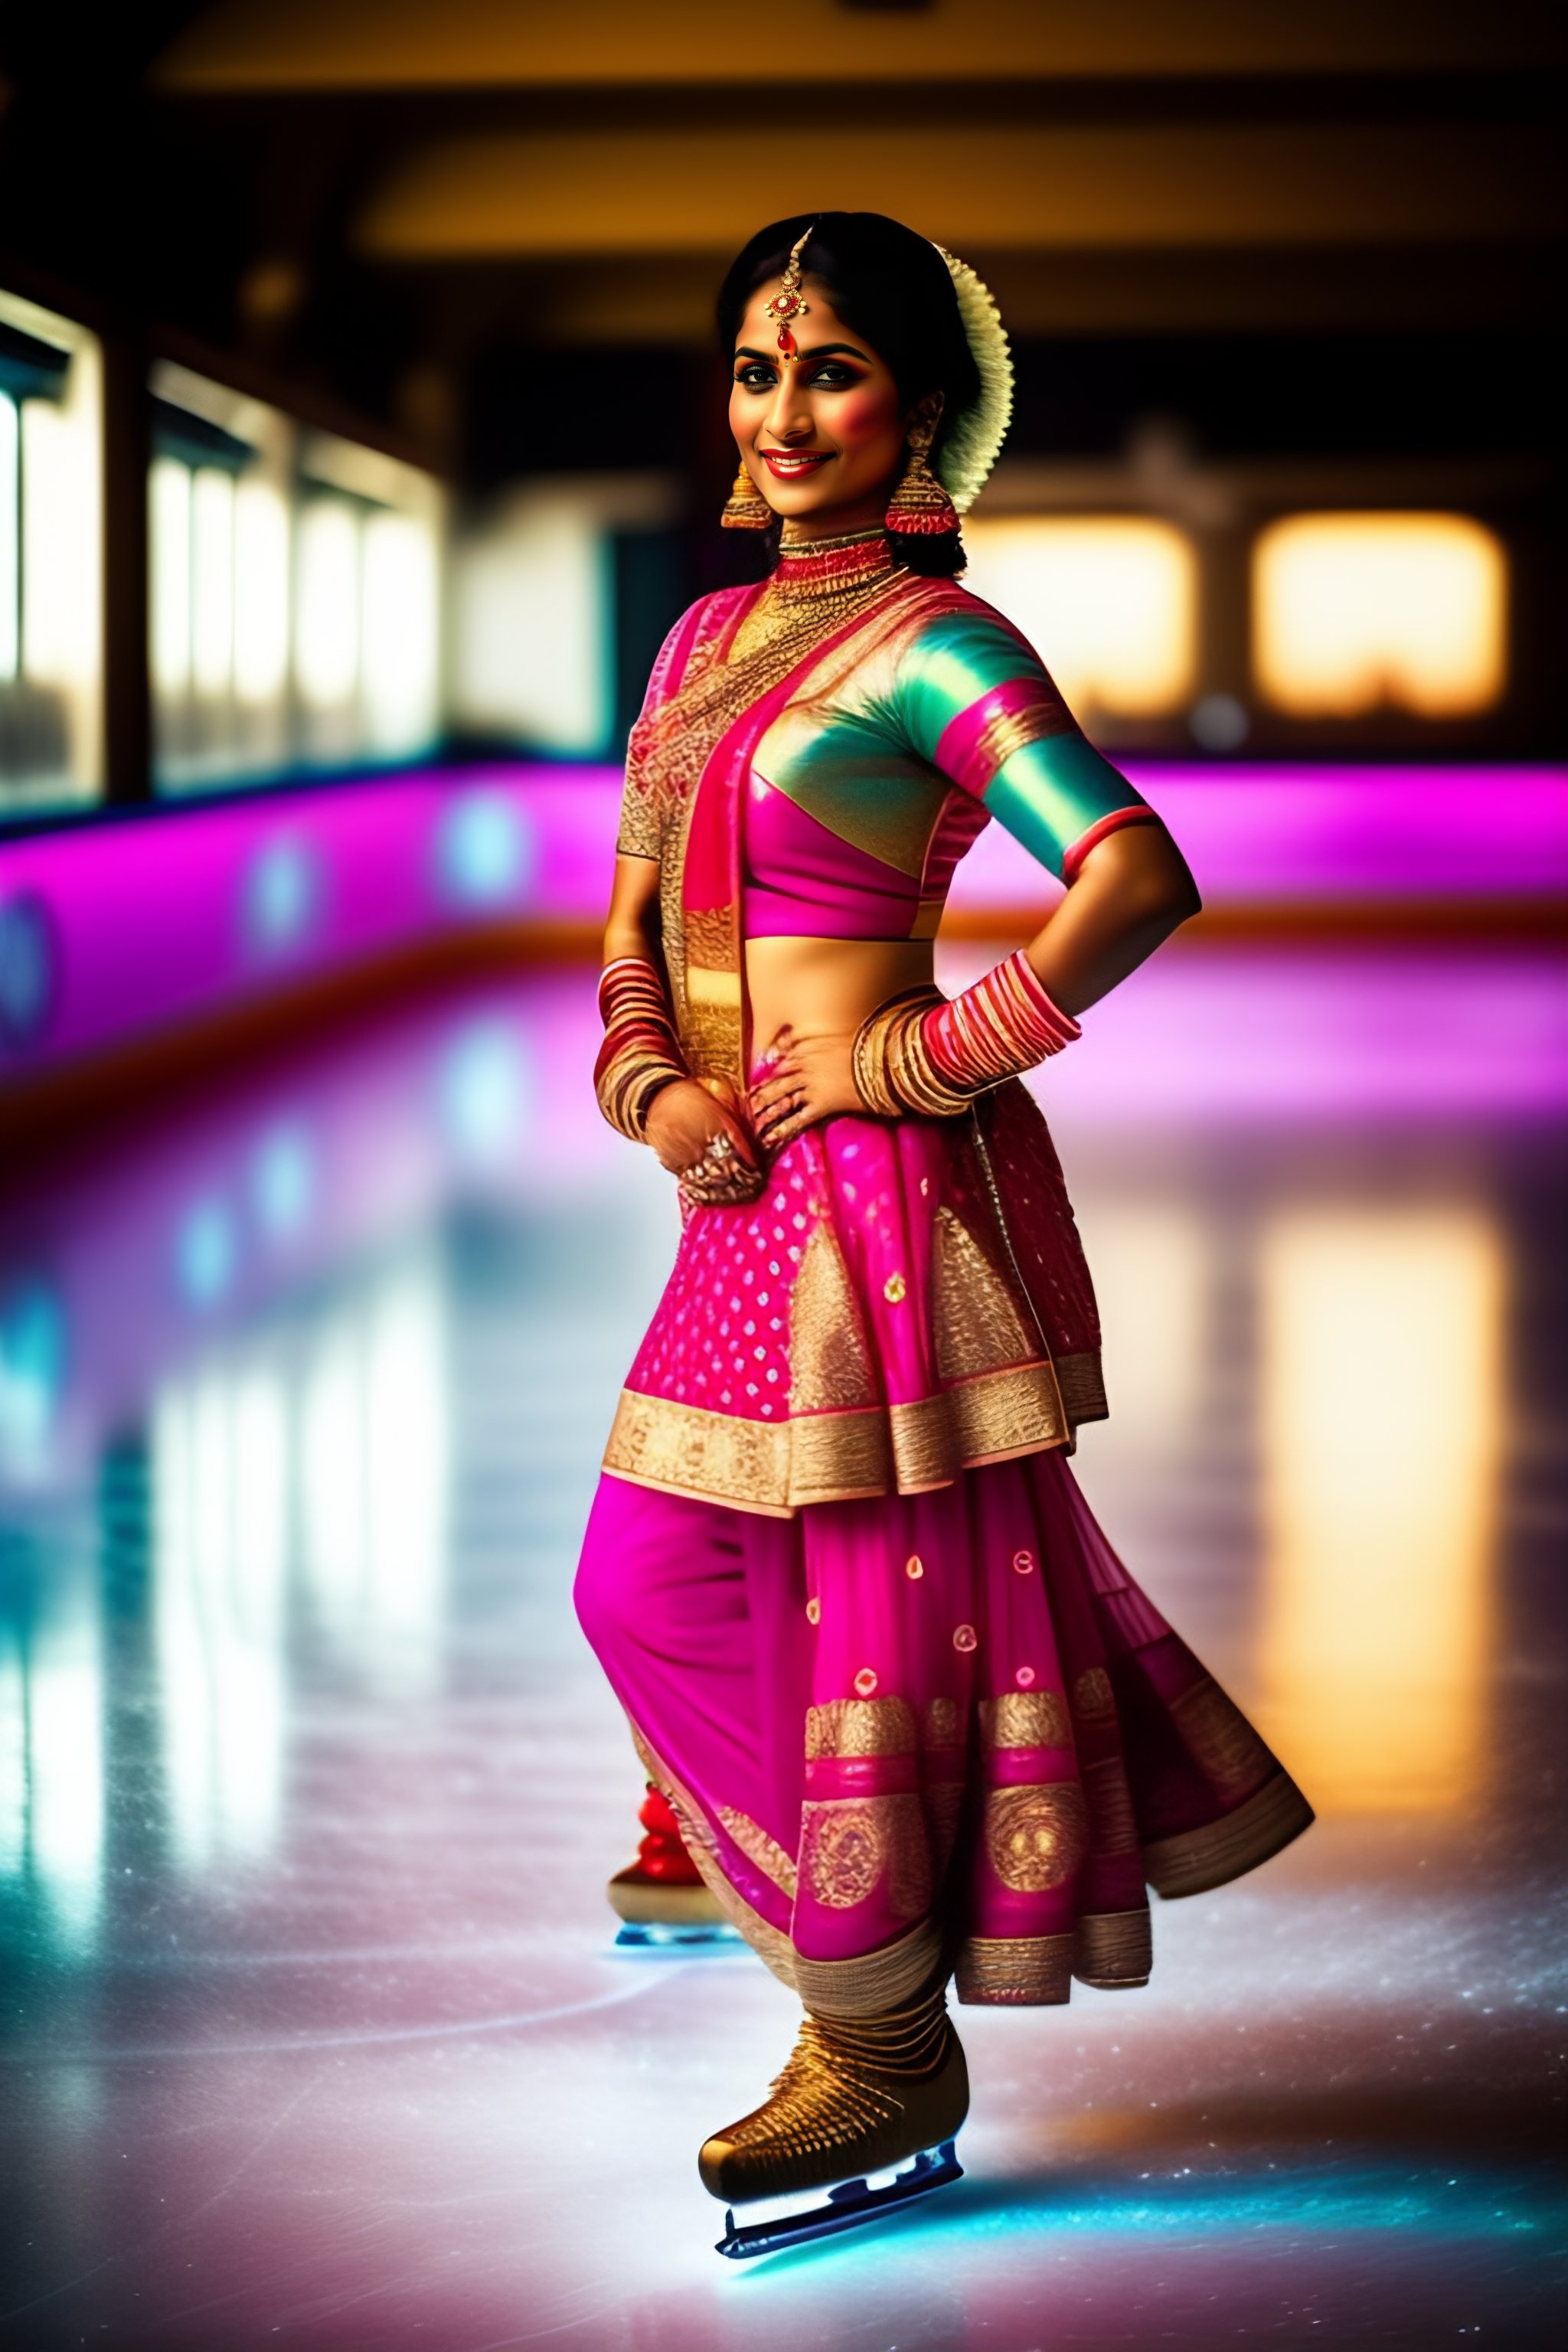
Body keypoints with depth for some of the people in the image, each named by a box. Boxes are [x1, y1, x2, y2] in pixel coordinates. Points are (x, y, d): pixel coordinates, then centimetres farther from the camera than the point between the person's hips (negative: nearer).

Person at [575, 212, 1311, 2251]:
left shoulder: (934, 645, -12)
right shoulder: (710, 633, 13)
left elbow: (1138, 878, -24)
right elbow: (635, 912, 15)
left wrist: (944, 1050, -17)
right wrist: (651, 1079, -4)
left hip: (886, 1184, -8)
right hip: (752, 1188, 8)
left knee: (889, 1600, 0)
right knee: (656, 1580, 15)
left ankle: (889, 2061, 15)